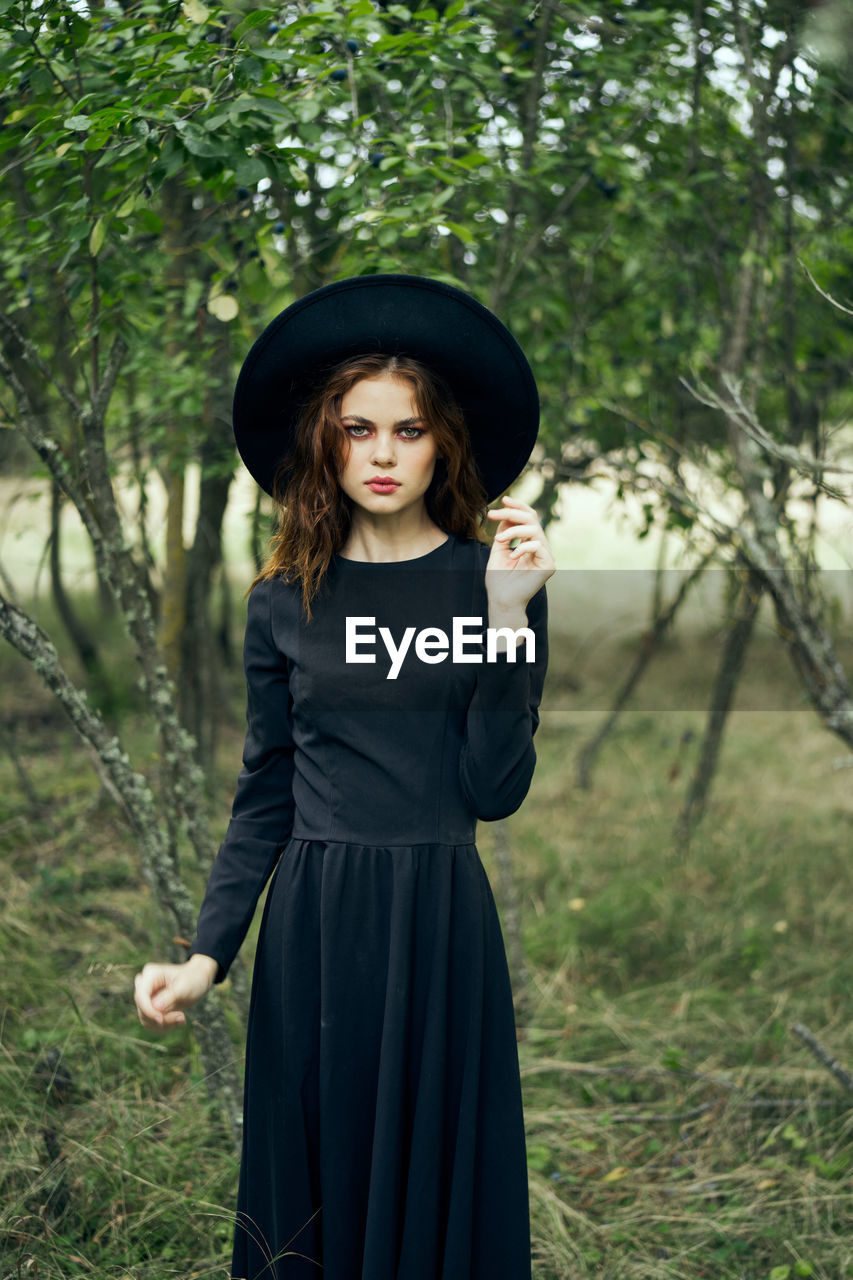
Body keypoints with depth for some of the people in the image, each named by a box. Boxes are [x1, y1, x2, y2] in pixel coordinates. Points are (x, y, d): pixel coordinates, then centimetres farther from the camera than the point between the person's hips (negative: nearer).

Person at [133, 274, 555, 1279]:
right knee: (313, 1185, 12)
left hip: (440, 917, -1)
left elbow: (496, 790, -9)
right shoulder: (285, 600, 3)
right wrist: (207, 952, -5)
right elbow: (264, 795, 5)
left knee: (437, 1185, 11)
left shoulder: (496, 580, -1)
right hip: (312, 921, 1)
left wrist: (507, 618, -18)